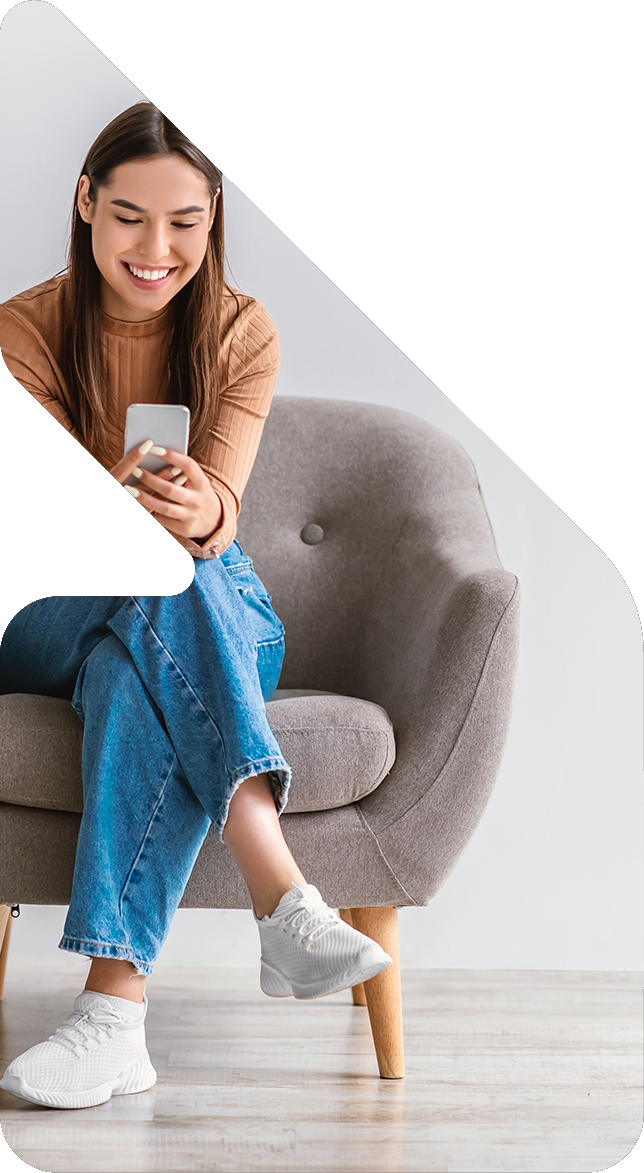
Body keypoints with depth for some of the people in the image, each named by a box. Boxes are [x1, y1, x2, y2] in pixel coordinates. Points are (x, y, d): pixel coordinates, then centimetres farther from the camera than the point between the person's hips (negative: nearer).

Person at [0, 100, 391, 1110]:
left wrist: (197, 511, -47)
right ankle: (287, 903, -51)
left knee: (129, 671, -38)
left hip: (215, 606, 1)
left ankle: (114, 1010, -48)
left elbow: (221, 506, -21)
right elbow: (84, 522, -21)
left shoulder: (242, 334, -4)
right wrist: (108, 520, -47)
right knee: (169, 590, -37)